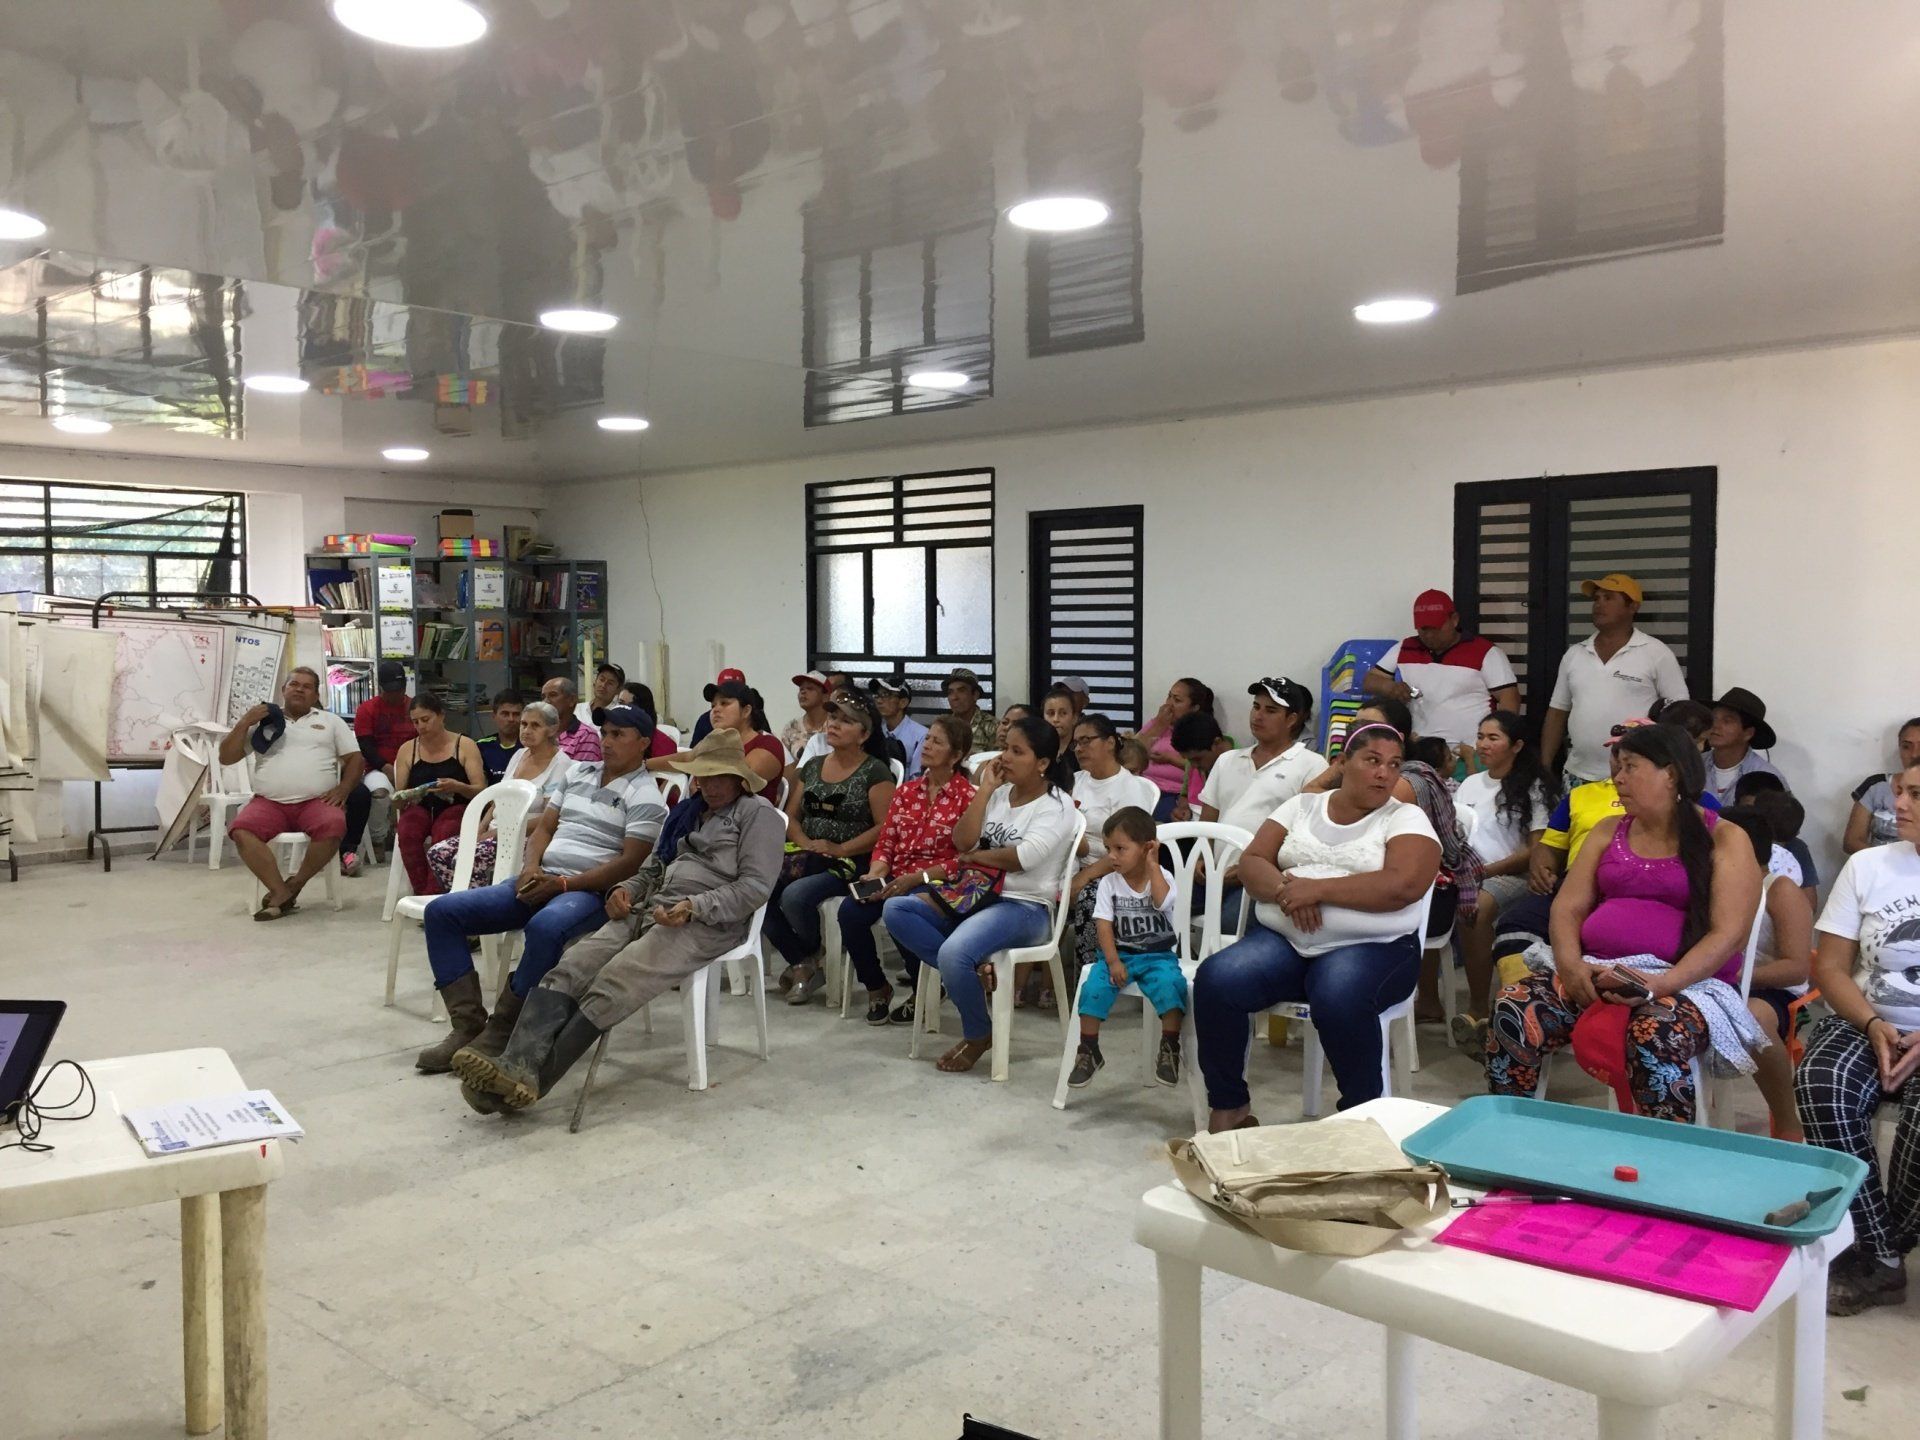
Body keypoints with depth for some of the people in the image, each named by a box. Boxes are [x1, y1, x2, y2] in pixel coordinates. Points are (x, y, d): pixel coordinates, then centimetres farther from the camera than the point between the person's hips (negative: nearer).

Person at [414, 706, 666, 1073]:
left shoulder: (644, 796, -3)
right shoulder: (579, 771, 19)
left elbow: (630, 862, -12)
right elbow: (544, 826, 20)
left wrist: (562, 884, -17)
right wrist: (530, 867, -2)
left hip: (590, 891, -7)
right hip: (539, 880, 8)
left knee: (545, 927, -41)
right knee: (441, 911, -6)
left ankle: (502, 1029, -22)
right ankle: (468, 1024, -12)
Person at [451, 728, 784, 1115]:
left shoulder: (758, 814, 4)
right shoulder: (689, 812, 27)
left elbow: (756, 886, -7)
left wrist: (693, 907, -17)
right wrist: (626, 888, 9)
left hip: (706, 923, -7)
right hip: (650, 909, 7)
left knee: (614, 985, -29)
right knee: (570, 969, -20)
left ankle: (533, 1077, -34)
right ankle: (518, 1065, -37)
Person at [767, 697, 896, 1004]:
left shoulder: (875, 771, -3)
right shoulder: (812, 766, 16)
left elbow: (885, 827, -12)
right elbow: (791, 816, 16)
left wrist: (840, 849, -16)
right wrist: (804, 843, -5)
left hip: (850, 863, -6)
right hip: (807, 857, 6)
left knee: (795, 896, -31)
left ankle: (811, 960, 2)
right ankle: (802, 964, -3)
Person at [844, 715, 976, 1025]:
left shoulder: (967, 796, -6)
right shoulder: (906, 790, 13)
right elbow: (885, 842, 12)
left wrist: (916, 878, -18)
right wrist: (874, 875, -9)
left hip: (937, 882, -5)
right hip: (896, 878, 5)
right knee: (849, 912, -23)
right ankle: (876, 988, 2)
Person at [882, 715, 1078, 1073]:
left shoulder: (1057, 806, -6)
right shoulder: (998, 794, 12)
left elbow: (1023, 857, -20)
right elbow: (962, 841, 0)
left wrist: (974, 856, -5)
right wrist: (984, 789, -3)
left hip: (1025, 907, -7)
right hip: (974, 896, 7)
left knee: (954, 953, -32)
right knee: (895, 910, -11)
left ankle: (978, 1035, -5)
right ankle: (973, 968, -15)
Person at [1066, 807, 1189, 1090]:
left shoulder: (1161, 877, -1)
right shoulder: (1108, 883, 2)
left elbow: (1162, 901, -25)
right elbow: (1104, 925, -5)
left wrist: (1152, 865, -16)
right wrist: (1113, 961, -17)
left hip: (1158, 956, -1)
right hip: (1119, 954, 1)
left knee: (1171, 985, -32)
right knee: (1094, 987, -25)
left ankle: (1169, 1050, -17)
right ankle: (1089, 1051, -11)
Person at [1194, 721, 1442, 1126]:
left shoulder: (1406, 818, 3)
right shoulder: (1302, 806, 14)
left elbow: (1402, 886, -15)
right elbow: (1251, 862, 8)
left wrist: (1317, 888, -17)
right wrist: (1285, 890, -14)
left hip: (1371, 948, -3)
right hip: (1281, 940, 4)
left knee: (1339, 997, -37)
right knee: (1215, 980, -23)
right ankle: (1228, 1106, -5)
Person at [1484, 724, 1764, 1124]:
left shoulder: (1724, 840, 4)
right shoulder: (1609, 832, 19)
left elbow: (1728, 934, -8)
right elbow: (1568, 906, 10)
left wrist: (1662, 983, -24)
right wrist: (1570, 964, -12)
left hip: (1684, 982, -4)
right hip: (1593, 972, 4)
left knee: (1654, 1038, -38)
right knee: (1512, 1012, -24)